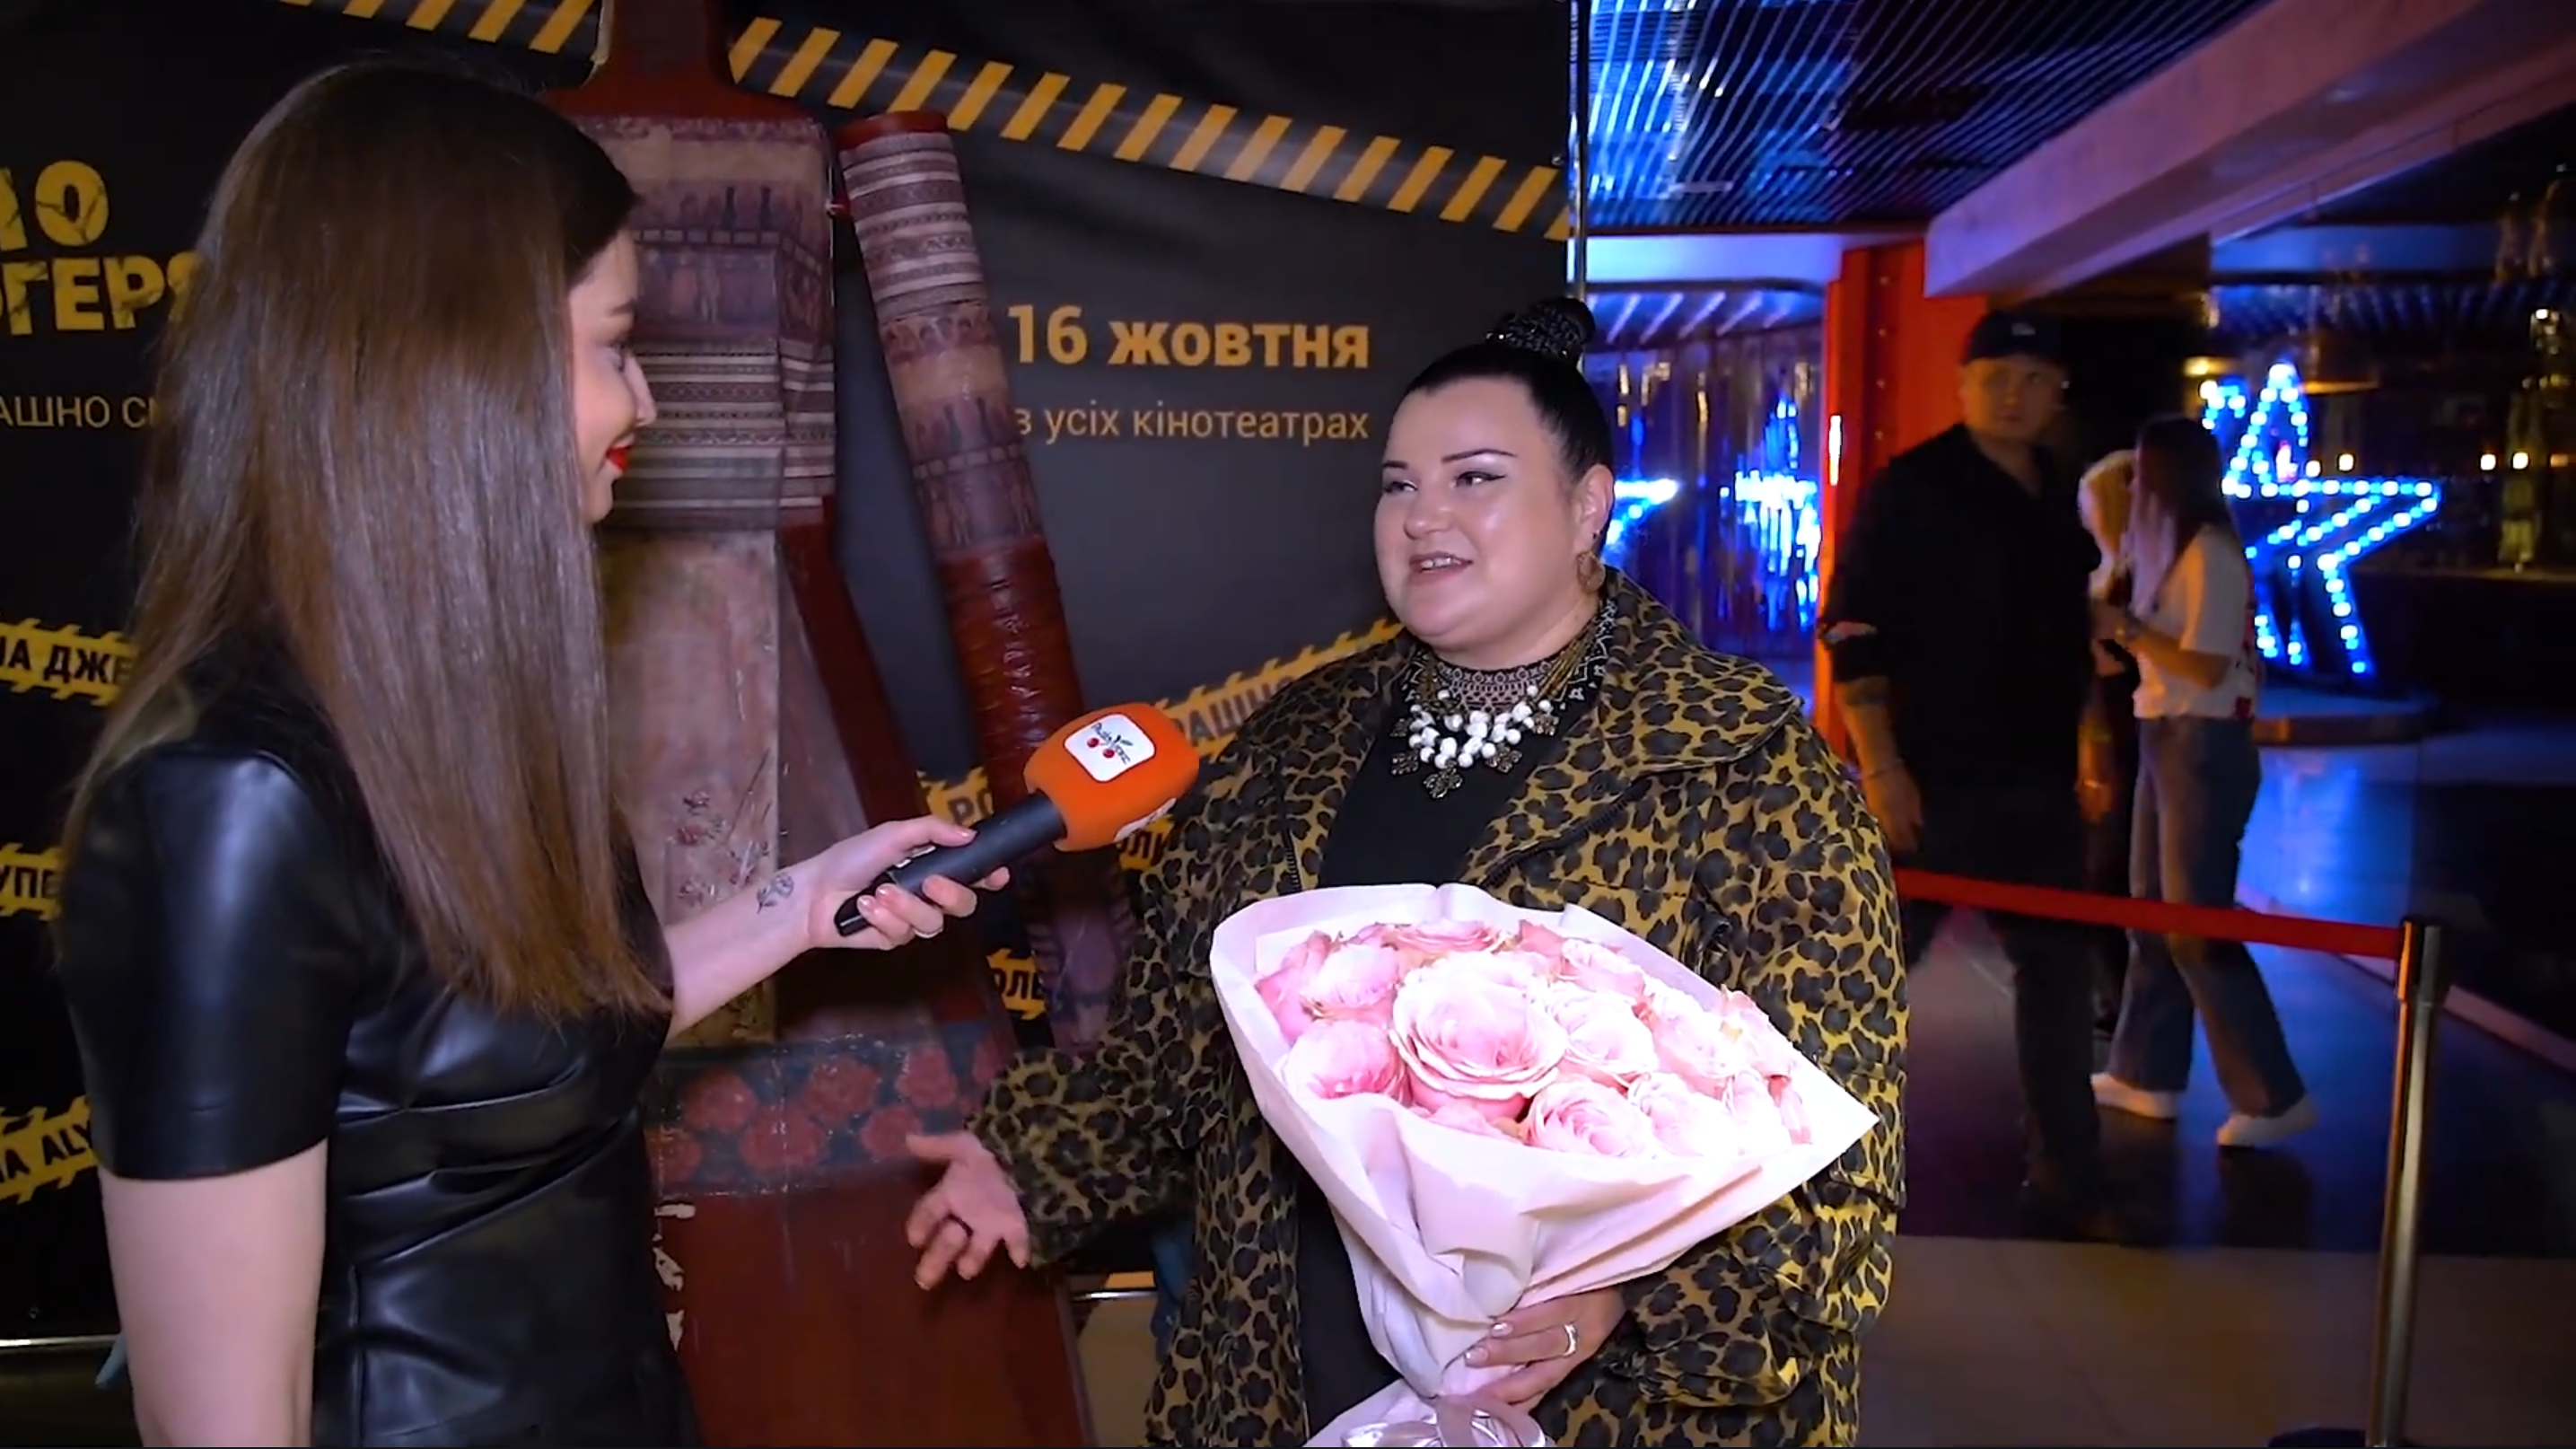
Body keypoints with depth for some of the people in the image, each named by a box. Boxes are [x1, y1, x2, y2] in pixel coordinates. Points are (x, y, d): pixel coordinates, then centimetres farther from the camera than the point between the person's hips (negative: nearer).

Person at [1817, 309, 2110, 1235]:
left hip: (2037, 785, 7)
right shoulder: (1907, 488, -8)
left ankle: (2066, 1186, 24)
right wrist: (1880, 767, -21)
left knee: (2059, 977, 12)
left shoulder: (2059, 501, 14)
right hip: (1929, 782, -7)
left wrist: (2083, 751, 19)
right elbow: (1852, 631, -15)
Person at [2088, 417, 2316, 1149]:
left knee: (2197, 923, -6)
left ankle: (2273, 1097, 2)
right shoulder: (2172, 549, 13)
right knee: (2155, 912, 13)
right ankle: (2147, 1075, 22)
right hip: (2168, 740, 10)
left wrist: (2125, 628, -15)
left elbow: (2206, 667, -21)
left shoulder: (2209, 552, -15)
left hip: (2204, 747, -10)